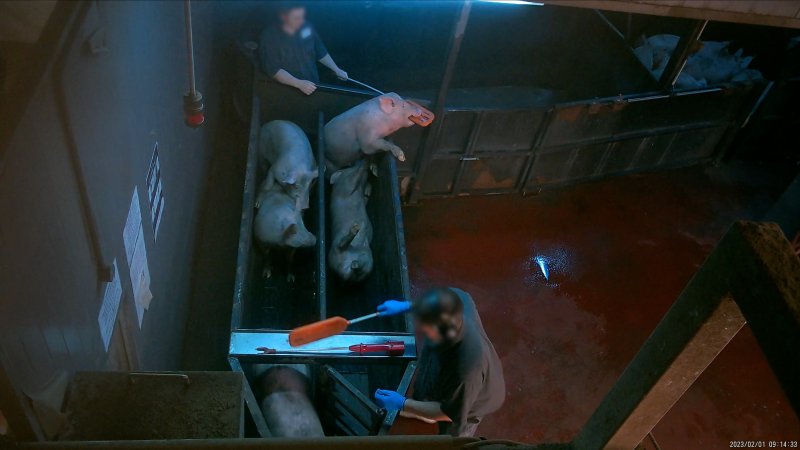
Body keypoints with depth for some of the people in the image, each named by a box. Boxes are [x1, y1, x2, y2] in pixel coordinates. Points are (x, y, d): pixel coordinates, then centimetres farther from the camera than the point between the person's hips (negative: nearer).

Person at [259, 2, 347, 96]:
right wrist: (299, 83, -27)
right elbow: (273, 70, -16)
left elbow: (321, 53, 15)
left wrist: (336, 70, 5)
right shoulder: (269, 37, -11)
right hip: (287, 91, -3)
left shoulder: (307, 28, 0)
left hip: (313, 86, 3)